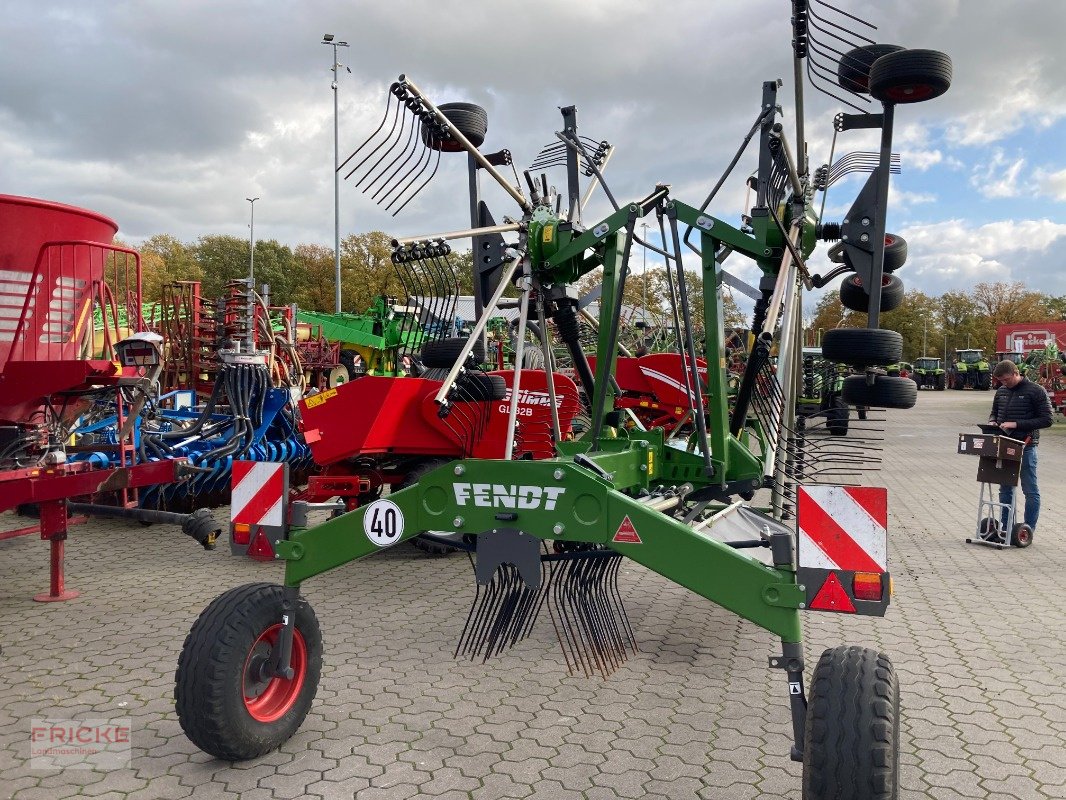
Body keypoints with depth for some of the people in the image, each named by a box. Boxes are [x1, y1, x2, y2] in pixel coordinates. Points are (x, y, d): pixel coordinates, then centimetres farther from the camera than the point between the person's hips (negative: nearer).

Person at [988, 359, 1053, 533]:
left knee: (1030, 490, 3)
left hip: (1025, 448, -6)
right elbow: (994, 412, 24)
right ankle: (1006, 527, 20)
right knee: (1005, 489, 11)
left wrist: (1017, 424, -18)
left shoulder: (1036, 391, -7)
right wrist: (992, 421, 0)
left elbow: (1047, 419, -11)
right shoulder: (1001, 391, 10)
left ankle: (1029, 529, 10)